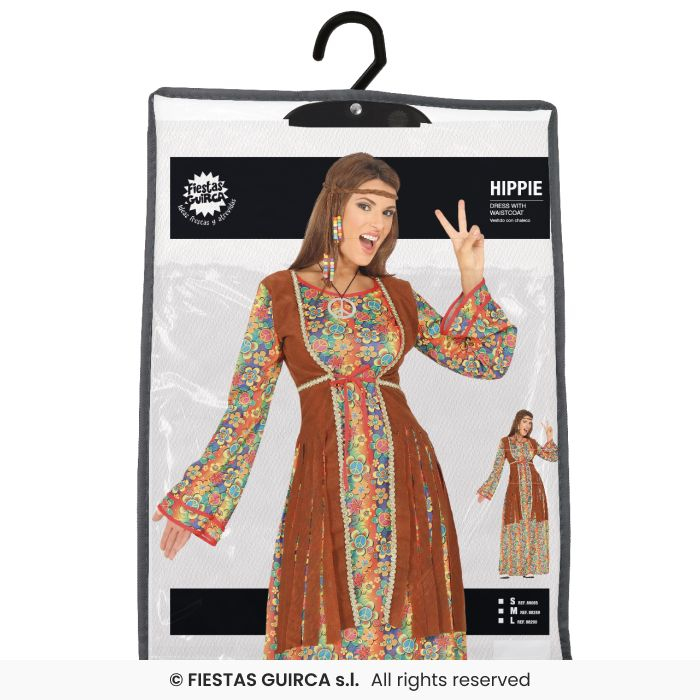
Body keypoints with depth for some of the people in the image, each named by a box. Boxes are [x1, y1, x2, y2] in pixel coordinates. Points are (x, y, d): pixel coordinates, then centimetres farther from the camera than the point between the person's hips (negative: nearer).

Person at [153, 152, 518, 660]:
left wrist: (472, 276, 4)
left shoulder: (398, 296, 11)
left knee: (411, 627, 7)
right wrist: (192, 504, 3)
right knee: (326, 631, 4)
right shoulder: (280, 292, 3)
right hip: (325, 486, -2)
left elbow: (488, 361, 9)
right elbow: (247, 407, 3)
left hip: (406, 482, 3)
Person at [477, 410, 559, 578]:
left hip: (534, 487, 2)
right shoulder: (505, 442, 2)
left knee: (533, 526, 1)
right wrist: (485, 491, 0)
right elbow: (497, 469, 3)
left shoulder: (532, 443, 10)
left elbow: (553, 457, 5)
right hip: (515, 488, -2)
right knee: (514, 526, -4)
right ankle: (506, 568, 5)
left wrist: (550, 438, -2)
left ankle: (529, 568, 10)